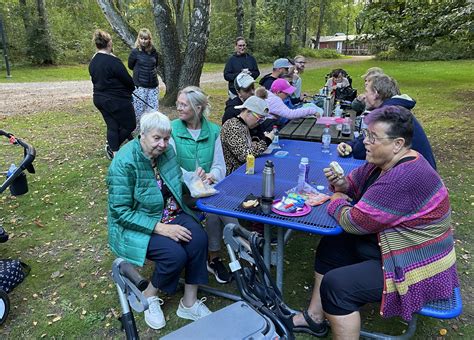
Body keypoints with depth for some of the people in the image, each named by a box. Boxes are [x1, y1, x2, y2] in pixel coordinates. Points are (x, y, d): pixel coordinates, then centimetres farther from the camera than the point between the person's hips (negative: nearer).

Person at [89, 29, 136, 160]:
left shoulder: (92, 62, 5)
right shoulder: (113, 61, -20)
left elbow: (95, 80, 13)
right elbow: (127, 80, -14)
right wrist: (132, 88, 6)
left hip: (99, 99, 8)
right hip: (117, 100, -8)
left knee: (112, 126, 15)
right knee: (130, 124, 8)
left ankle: (114, 151, 17)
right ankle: (111, 147, 6)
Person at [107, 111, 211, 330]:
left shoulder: (167, 151, -2)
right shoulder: (125, 162, -21)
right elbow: (121, 212, -21)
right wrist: (160, 228, -26)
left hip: (170, 214, 6)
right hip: (136, 224, -6)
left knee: (199, 238, -20)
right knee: (175, 254, -26)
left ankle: (189, 303, -4)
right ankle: (149, 298, 5)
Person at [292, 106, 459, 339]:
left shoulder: (404, 179, -31)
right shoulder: (384, 161, 0)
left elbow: (355, 222, -28)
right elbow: (357, 182, 14)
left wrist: (337, 203, -7)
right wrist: (341, 184, -10)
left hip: (416, 267, -10)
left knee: (335, 285, -19)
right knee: (331, 246, 10)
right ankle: (314, 318, 21)